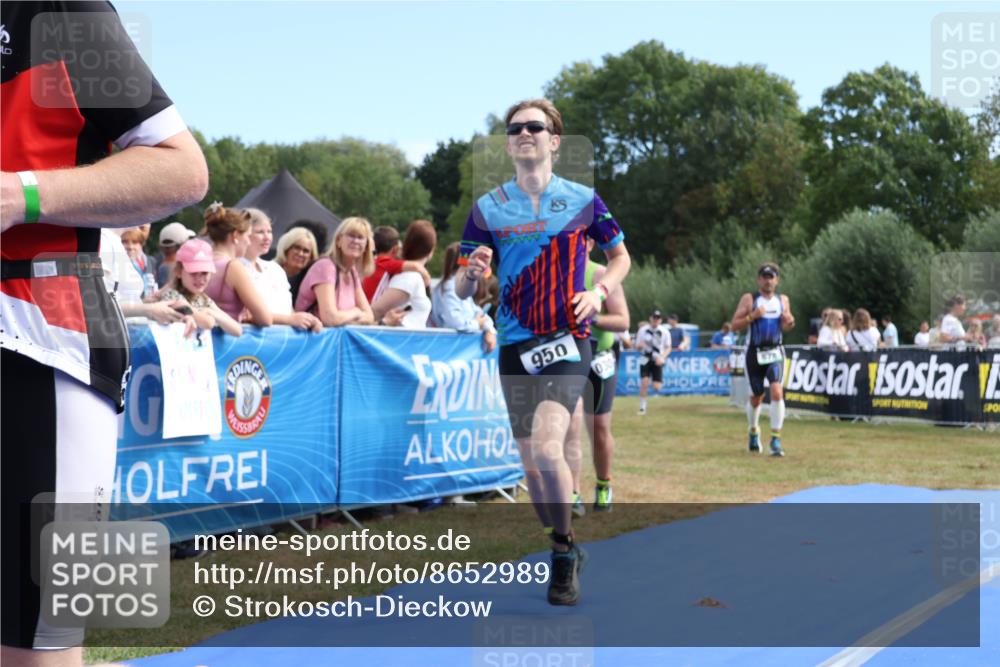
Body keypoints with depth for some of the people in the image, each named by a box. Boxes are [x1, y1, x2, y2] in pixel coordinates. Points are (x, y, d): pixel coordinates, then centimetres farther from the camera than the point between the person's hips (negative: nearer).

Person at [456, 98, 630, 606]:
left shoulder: (583, 200, 2)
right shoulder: (487, 208, 5)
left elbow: (620, 256, 16)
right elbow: (461, 291, 7)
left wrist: (600, 291, -4)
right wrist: (472, 274, -17)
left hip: (568, 340, -3)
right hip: (515, 346, 3)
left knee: (547, 448, -23)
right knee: (531, 464, 9)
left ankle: (564, 550, -3)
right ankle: (565, 555, 28)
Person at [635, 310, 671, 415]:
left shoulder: (665, 331, -4)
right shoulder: (643, 330, -2)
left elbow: (668, 347, 4)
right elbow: (637, 346, 4)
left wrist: (662, 357, -14)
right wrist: (640, 346, -21)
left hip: (657, 361, 0)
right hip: (645, 359, 0)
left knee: (656, 387, -6)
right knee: (644, 382, -19)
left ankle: (659, 382, 34)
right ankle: (642, 407, -5)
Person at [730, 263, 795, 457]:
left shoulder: (783, 300, 7)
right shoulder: (749, 299, -3)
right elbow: (735, 325, -6)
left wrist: (789, 323, -4)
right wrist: (752, 316, -21)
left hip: (775, 352, 1)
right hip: (754, 353, -1)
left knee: (777, 391, -18)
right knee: (756, 396, 9)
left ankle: (776, 439, -14)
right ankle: (754, 432, 36)